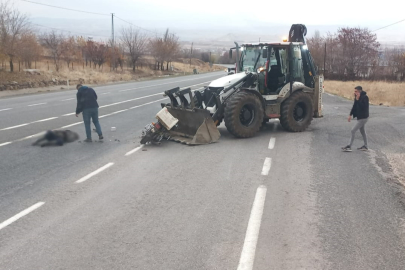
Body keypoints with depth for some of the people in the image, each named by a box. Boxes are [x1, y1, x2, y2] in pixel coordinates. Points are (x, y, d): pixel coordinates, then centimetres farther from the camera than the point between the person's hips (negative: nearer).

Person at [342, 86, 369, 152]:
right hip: (360, 117, 10)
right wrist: (350, 115, 13)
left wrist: (358, 100, -28)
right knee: (362, 131, 17)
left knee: (353, 131, -10)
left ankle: (349, 146, -6)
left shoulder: (365, 97, -19)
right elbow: (354, 106, 16)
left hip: (363, 118, -10)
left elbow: (363, 107, -29)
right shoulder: (357, 97, 7)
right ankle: (365, 146, 28)